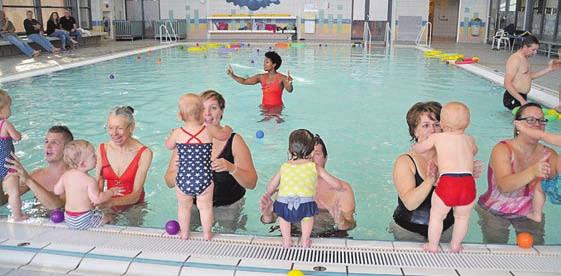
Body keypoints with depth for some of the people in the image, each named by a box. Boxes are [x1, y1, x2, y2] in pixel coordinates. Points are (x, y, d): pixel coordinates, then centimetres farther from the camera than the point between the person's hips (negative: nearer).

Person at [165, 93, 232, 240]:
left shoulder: (178, 133, -6)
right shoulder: (209, 130, -8)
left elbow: (169, 146, 15)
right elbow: (224, 135, 12)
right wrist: (227, 128, 34)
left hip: (183, 180, 1)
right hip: (203, 179, -1)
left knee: (184, 207, 21)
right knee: (205, 207, 17)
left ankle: (184, 234, 36)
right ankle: (207, 234, 29)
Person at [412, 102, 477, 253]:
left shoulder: (437, 137, 7)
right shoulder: (470, 140, 16)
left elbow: (417, 149, 20)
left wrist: (414, 146, 42)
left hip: (447, 182, -3)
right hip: (468, 183, 3)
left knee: (436, 216, 14)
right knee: (462, 217, 21)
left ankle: (432, 245, 23)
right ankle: (455, 245, 33)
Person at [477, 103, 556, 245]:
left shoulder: (549, 155, -7)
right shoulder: (502, 149, -20)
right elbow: (504, 186, -36)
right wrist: (532, 172, -50)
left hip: (529, 214, 4)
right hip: (495, 213, -3)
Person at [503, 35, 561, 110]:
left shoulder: (526, 58, 13)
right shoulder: (515, 59, -18)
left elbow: (530, 75, 23)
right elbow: (507, 84, -24)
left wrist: (549, 69, 15)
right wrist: (521, 100, -27)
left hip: (523, 97, 10)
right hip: (513, 98, -10)